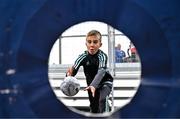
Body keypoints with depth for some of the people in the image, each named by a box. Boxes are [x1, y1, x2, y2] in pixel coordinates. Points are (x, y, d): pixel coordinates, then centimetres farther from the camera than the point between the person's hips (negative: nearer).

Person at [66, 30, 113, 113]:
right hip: (91, 83, 4)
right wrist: (69, 75, -52)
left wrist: (93, 85, -58)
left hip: (105, 82, -4)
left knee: (102, 99, -30)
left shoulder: (102, 56, -28)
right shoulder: (83, 56, -18)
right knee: (93, 107, 12)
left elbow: (101, 71, -42)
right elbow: (74, 69, -27)